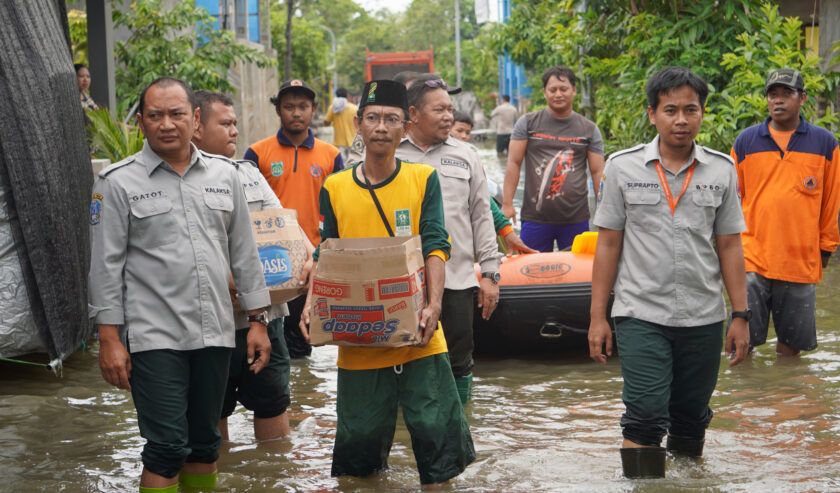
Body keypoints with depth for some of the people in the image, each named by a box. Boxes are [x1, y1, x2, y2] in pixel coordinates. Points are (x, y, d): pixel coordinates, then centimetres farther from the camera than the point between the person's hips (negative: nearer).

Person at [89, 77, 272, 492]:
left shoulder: (223, 175, 9)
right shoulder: (118, 182, -2)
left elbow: (244, 253, 13)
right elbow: (106, 266, -3)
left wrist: (257, 320, 10)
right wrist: (109, 339, -8)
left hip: (214, 333, 4)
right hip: (154, 336, -4)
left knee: (204, 442, 13)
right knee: (166, 448, -7)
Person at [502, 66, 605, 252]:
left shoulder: (589, 130, 8)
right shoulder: (528, 123, 6)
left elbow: (597, 172, 8)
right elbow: (514, 163, 5)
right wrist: (507, 203, -2)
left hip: (576, 220, 1)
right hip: (535, 217, 0)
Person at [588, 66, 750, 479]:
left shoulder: (721, 170, 3)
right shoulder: (623, 167, -1)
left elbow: (729, 247, 7)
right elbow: (608, 245, 2)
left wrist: (740, 315, 4)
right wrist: (597, 316, 0)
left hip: (704, 317, 2)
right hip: (641, 315, -2)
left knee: (691, 417, 13)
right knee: (645, 417, -9)